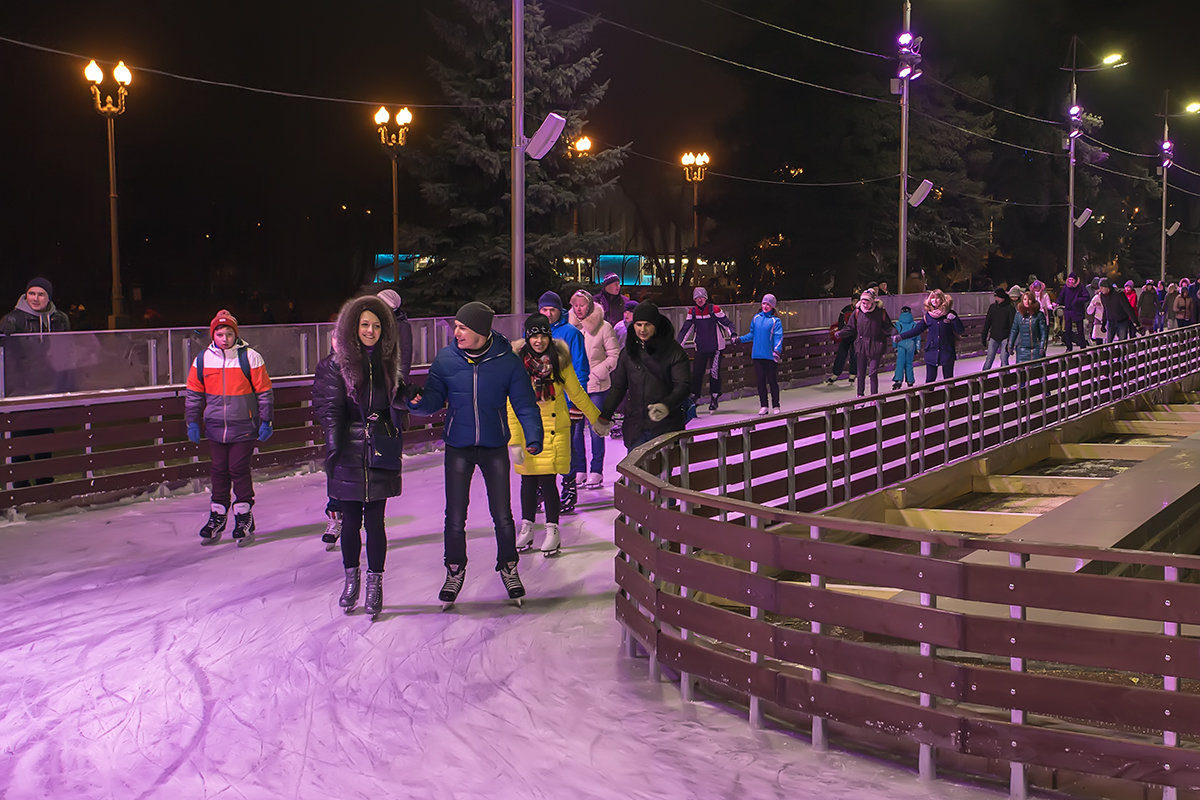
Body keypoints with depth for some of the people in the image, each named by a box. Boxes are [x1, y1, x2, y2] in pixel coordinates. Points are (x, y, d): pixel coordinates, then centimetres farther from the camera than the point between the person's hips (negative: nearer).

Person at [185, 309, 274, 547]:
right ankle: (217, 518, 21)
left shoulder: (250, 357, -8)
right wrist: (192, 422, 7)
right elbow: (193, 393, 11)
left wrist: (265, 422, -4)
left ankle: (244, 519, 10)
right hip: (215, 427, 3)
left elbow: (264, 391, -3)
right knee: (219, 471, 10)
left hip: (244, 427, -3)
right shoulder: (202, 359, 2)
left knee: (239, 469, -2)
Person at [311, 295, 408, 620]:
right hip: (349, 453, -1)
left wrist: (403, 395, -3)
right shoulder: (335, 364, -1)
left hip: (379, 452, 1)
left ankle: (375, 585, 11)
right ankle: (351, 579, 24)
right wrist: (333, 446, -15)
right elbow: (328, 407, -6)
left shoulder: (388, 363, 9)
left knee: (374, 520, 1)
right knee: (351, 520, 7)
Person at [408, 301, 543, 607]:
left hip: (495, 447, -1)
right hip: (458, 447, 1)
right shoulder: (446, 358, -7)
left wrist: (533, 437, -20)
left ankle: (508, 568, 27)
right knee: (455, 518, 4)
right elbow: (435, 398, -5)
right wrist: (418, 401, -28)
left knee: (503, 516, 4)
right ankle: (455, 571, 26)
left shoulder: (507, 361, -10)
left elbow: (524, 404, -5)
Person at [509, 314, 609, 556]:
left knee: (547, 480, -4)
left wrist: (597, 420, 16)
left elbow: (577, 394, 9)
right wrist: (514, 441, -11)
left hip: (554, 432, 0)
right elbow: (512, 404, -7)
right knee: (528, 481, 8)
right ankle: (526, 528, 25)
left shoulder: (559, 361, -3)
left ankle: (552, 531, 10)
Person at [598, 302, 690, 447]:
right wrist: (605, 415, 13)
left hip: (666, 427, -3)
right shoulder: (629, 351, 10)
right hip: (635, 429, 3)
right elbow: (618, 387, 19)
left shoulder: (673, 351, -3)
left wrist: (666, 405, -29)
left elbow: (682, 386, -11)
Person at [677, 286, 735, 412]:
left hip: (716, 347, -3)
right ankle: (694, 396, 13)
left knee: (714, 373, -5)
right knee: (697, 373, 0)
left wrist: (732, 334, -22)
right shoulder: (692, 312, 3)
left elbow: (727, 323, -5)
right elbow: (685, 329, 8)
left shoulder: (715, 309, -8)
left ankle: (714, 399, 6)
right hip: (701, 348, 3)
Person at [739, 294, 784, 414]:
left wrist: (777, 350, -24)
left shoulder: (775, 320, -3)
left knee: (772, 381, 2)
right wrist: (740, 339, 7)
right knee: (760, 381, 5)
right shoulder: (756, 318, 10)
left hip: (770, 355, -4)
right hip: (757, 355, 4)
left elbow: (778, 337, -11)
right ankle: (763, 406, 12)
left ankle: (776, 406, 11)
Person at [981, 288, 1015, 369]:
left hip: (1005, 338, -3)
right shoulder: (992, 307, 7)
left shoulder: (1010, 309, -6)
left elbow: (1012, 326, -8)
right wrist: (984, 337, 11)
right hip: (993, 337, 3)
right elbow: (987, 322, 13)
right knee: (989, 359, 0)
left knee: (1004, 359, -4)